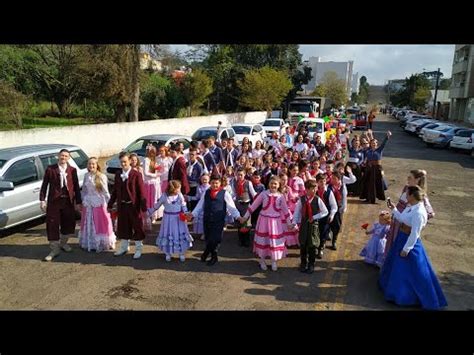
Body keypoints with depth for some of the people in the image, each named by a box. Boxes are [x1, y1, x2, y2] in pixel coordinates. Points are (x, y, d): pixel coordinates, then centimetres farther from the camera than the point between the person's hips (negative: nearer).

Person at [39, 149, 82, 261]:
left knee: (69, 223, 11)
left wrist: (78, 202, 3)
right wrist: (42, 200, -5)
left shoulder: (73, 170, 4)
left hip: (68, 201, 2)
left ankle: (63, 243, 36)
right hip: (54, 201, -2)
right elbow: (44, 185, 1)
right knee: (52, 225, 0)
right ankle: (55, 249, 13)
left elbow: (76, 187, 5)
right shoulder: (50, 169, -1)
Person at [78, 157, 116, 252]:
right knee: (88, 224, 12)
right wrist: (83, 200, 10)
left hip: (99, 203, -4)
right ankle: (89, 243, 26)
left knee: (100, 224, 3)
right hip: (88, 204, 5)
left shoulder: (102, 176, -9)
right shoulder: (86, 176, 5)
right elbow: (84, 190, 12)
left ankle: (102, 243, 16)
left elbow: (105, 191, -8)